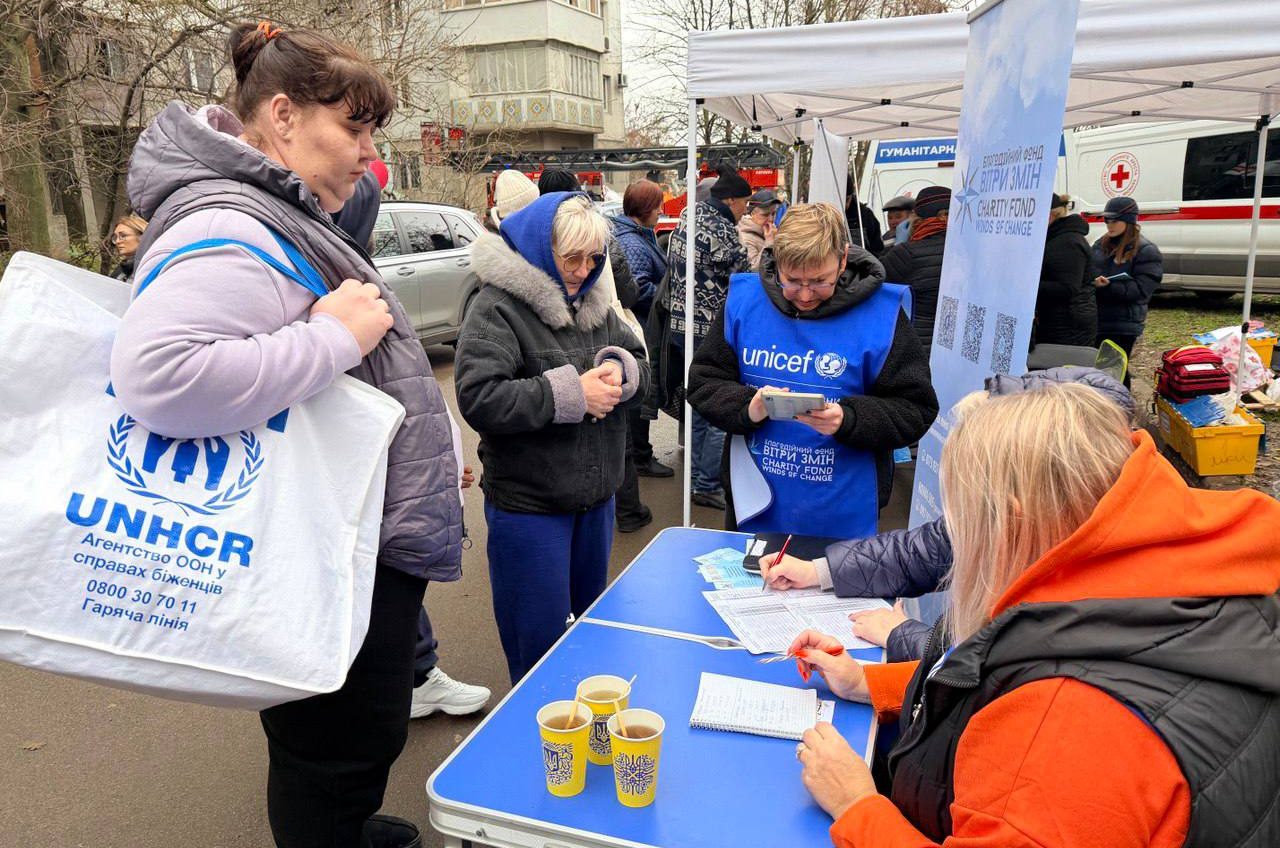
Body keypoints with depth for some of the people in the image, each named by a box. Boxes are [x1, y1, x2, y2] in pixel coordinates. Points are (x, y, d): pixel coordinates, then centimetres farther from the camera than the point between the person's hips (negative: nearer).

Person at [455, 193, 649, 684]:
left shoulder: (592, 303, 10)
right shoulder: (497, 308, -14)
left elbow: (641, 367, 13)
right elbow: (479, 398, -26)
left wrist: (621, 371, -12)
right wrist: (571, 394, -24)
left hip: (595, 495, 8)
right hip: (529, 504, -7)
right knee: (540, 641, 3)